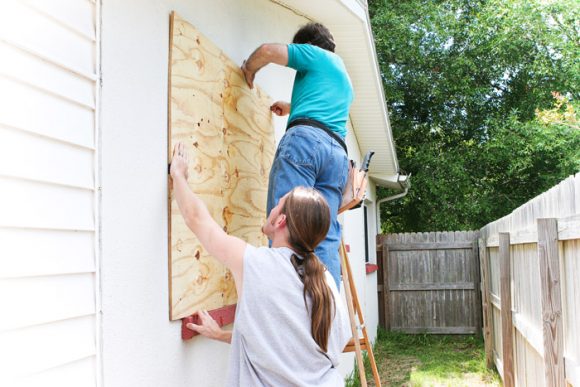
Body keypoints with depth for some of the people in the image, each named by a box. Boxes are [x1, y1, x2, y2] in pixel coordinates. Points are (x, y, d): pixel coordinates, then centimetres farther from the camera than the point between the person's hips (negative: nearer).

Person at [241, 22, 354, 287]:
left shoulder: (316, 55, 17)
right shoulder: (345, 79, 39)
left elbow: (268, 50, 4)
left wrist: (249, 70, 23)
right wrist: (291, 108, 66)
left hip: (306, 138, -7)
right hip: (338, 153, 7)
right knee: (326, 240, -2)